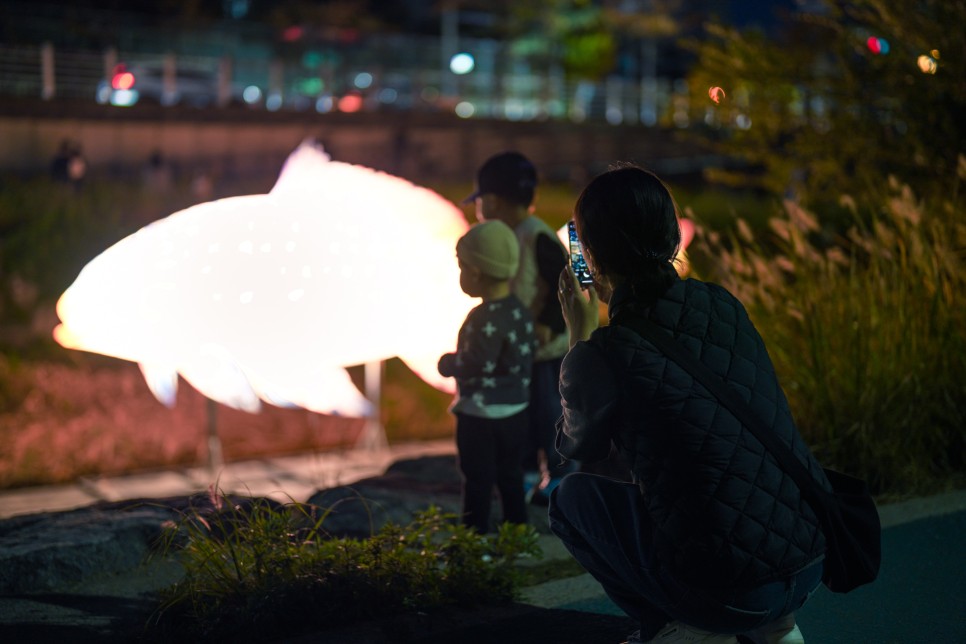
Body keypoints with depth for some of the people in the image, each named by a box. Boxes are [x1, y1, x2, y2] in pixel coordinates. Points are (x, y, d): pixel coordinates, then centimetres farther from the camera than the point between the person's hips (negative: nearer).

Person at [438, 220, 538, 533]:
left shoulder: (485, 319, -22)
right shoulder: (520, 311, 3)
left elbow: (475, 365, -27)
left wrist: (447, 363, -8)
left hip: (481, 414, -8)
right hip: (516, 410, 8)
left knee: (478, 482, 3)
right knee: (510, 476, 17)